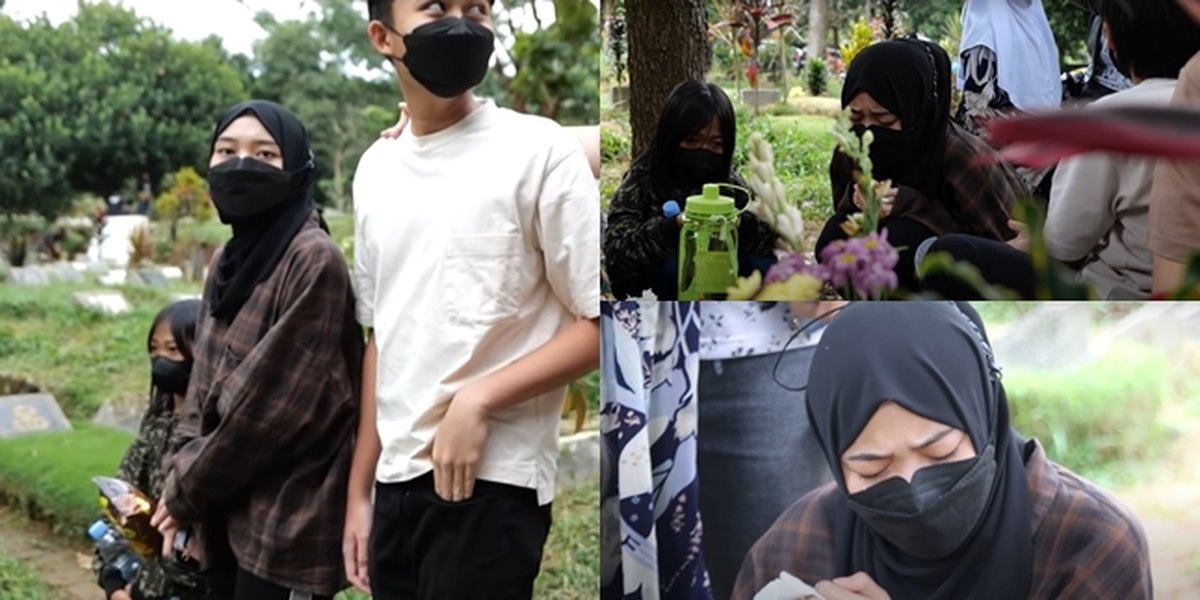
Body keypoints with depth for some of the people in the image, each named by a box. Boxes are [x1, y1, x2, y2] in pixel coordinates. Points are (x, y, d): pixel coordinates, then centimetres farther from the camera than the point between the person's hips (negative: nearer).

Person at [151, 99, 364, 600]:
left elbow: (276, 401, -19)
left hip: (288, 519, -8)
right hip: (228, 510, 8)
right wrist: (181, 479, 1)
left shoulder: (313, 261, -17)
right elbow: (205, 384, 14)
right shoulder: (230, 260, 10)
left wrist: (186, 488, -9)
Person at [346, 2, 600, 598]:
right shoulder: (375, 169, 12)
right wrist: (359, 490, 15)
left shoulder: (539, 150, -6)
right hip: (397, 483, 6)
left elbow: (598, 323, -7)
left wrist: (479, 400, -17)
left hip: (490, 480, -6)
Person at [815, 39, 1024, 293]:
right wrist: (855, 200, -22)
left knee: (899, 239, -30)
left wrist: (915, 206, -31)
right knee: (835, 240, -19)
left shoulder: (964, 160, -28)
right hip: (919, 284, 6)